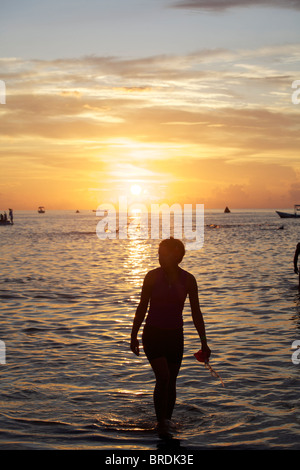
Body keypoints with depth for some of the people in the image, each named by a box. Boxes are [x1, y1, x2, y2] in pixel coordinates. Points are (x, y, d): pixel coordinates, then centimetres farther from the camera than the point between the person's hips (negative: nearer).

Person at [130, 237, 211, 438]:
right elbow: (142, 308, 3)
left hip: (175, 336, 2)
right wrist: (134, 336, 4)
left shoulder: (188, 280, -4)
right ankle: (161, 424, -6)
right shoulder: (152, 276, -6)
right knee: (163, 377, -17)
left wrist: (204, 343, 2)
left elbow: (196, 313, 2)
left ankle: (167, 424, 23)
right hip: (152, 334, -2)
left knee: (171, 382, 6)